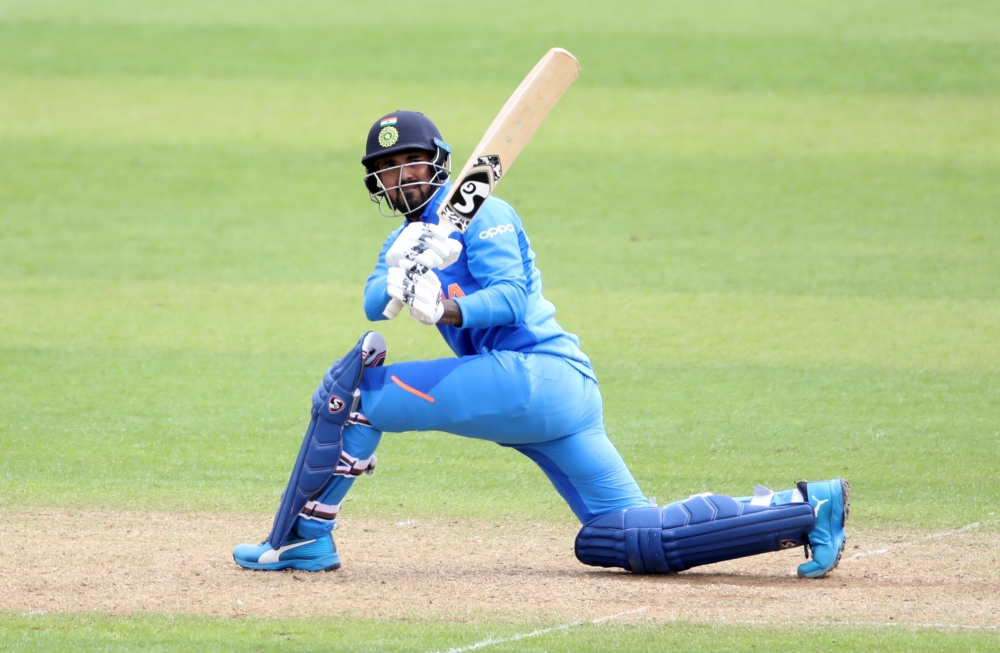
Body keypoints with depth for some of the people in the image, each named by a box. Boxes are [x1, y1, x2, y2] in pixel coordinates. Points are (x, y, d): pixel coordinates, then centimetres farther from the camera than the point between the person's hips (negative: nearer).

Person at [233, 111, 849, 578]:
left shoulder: (482, 215, 0)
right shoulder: (409, 237, 24)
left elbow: (511, 296, -13)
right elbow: (373, 302, 5)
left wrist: (448, 309, -31)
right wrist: (399, 279, -18)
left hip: (535, 371, -9)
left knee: (356, 387, -10)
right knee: (635, 538, 4)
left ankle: (304, 538, -4)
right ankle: (803, 509, 3)